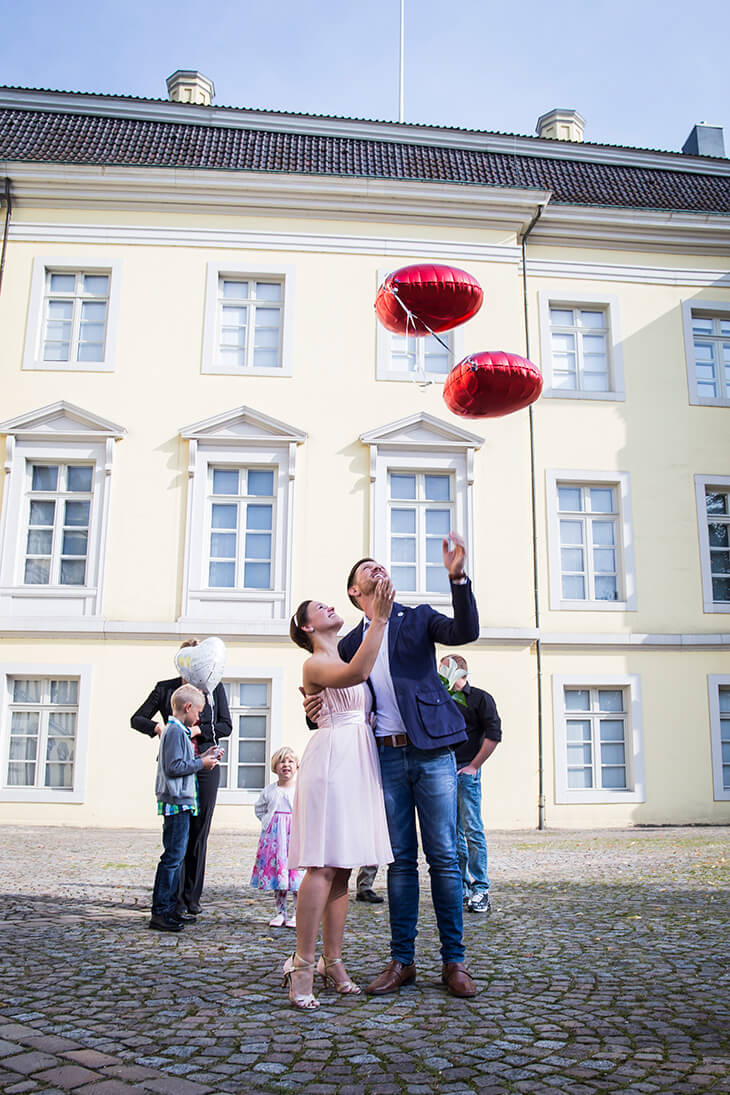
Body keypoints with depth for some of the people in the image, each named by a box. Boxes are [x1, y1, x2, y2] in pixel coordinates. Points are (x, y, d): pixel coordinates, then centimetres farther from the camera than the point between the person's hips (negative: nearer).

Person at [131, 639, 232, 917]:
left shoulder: (214, 688, 9)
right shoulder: (165, 688, 8)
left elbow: (226, 725, 5)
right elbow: (137, 719, 9)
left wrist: (198, 731, -10)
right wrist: (157, 727, -11)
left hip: (205, 764, 1)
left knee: (199, 831, 2)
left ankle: (192, 897, 11)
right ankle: (176, 897, 4)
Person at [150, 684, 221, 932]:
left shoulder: (177, 731, 19)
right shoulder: (176, 731, -13)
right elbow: (174, 767, -19)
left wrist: (203, 757, 18)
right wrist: (201, 763, -10)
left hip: (179, 803, 11)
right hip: (176, 802, -11)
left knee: (176, 857, 13)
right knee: (173, 856, -8)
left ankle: (168, 909, 19)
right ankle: (159, 912, -5)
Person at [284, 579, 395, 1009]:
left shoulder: (347, 657, 22)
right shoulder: (314, 664, -4)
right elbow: (357, 672, -23)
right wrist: (379, 620, -23)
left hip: (359, 763, 8)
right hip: (333, 758, -8)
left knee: (342, 869, 8)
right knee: (324, 865, -10)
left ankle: (333, 962, 13)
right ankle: (302, 965, -4)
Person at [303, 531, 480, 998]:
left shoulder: (418, 619, 7)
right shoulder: (350, 642, 14)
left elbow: (466, 631, -10)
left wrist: (458, 576, -22)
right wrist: (317, 707, -5)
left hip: (432, 753, -2)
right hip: (386, 757, 2)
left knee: (444, 858, 1)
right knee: (401, 860, 8)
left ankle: (454, 962, 11)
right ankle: (402, 961, 17)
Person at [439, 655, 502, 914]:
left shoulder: (480, 698, 1)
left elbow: (493, 735, -6)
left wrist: (473, 766, -9)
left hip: (466, 772, -6)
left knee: (472, 830, -8)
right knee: (453, 832, 7)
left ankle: (480, 890, -3)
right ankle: (461, 887, 15)